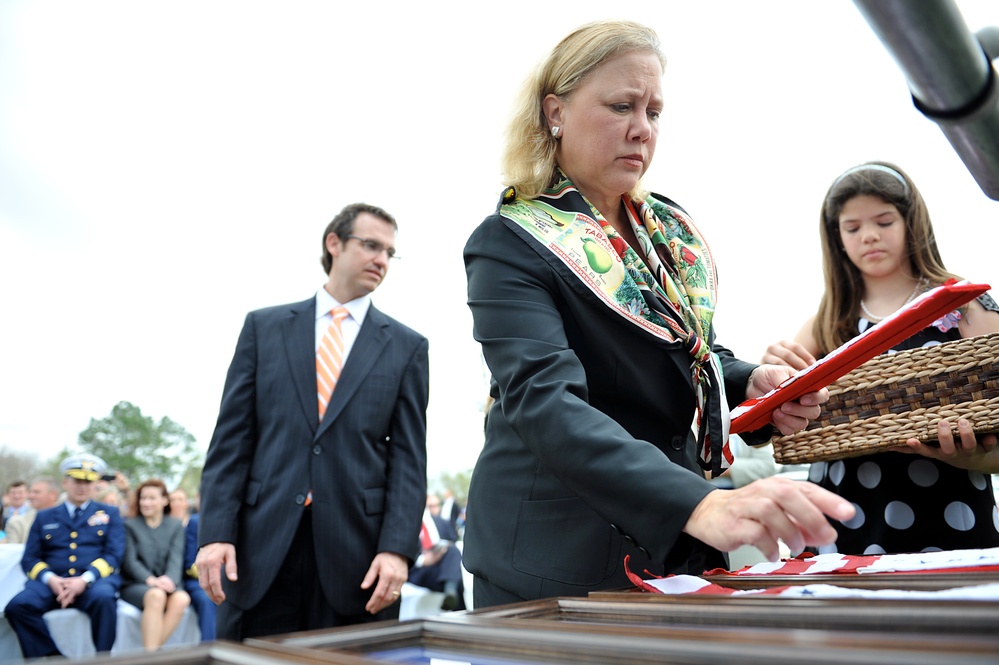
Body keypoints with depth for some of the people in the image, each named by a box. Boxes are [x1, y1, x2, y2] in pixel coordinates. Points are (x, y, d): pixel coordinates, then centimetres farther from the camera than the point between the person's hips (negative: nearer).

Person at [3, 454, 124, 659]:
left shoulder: (109, 513, 15)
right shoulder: (44, 517, 20)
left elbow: (113, 555, 3)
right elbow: (30, 559, 11)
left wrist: (85, 579, -16)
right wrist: (51, 579, -11)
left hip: (94, 580, -2)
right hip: (52, 582, 2)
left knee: (104, 598, -36)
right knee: (17, 606, -28)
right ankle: (52, 658, -17)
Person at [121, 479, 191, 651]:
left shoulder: (176, 525, 14)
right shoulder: (129, 525, 8)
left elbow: (176, 558, 2)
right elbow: (130, 561, -3)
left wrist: (169, 578, -20)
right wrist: (150, 579, -21)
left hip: (165, 584, 2)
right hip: (134, 585, -2)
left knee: (182, 598, -33)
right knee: (156, 595, -37)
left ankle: (152, 651, -30)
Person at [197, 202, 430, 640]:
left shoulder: (407, 346, 7)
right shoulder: (264, 327, 9)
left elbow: (409, 457, 1)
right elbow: (231, 439, 5)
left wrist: (397, 548, -9)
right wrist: (216, 532, -5)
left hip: (357, 552, 0)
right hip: (262, 544, 1)